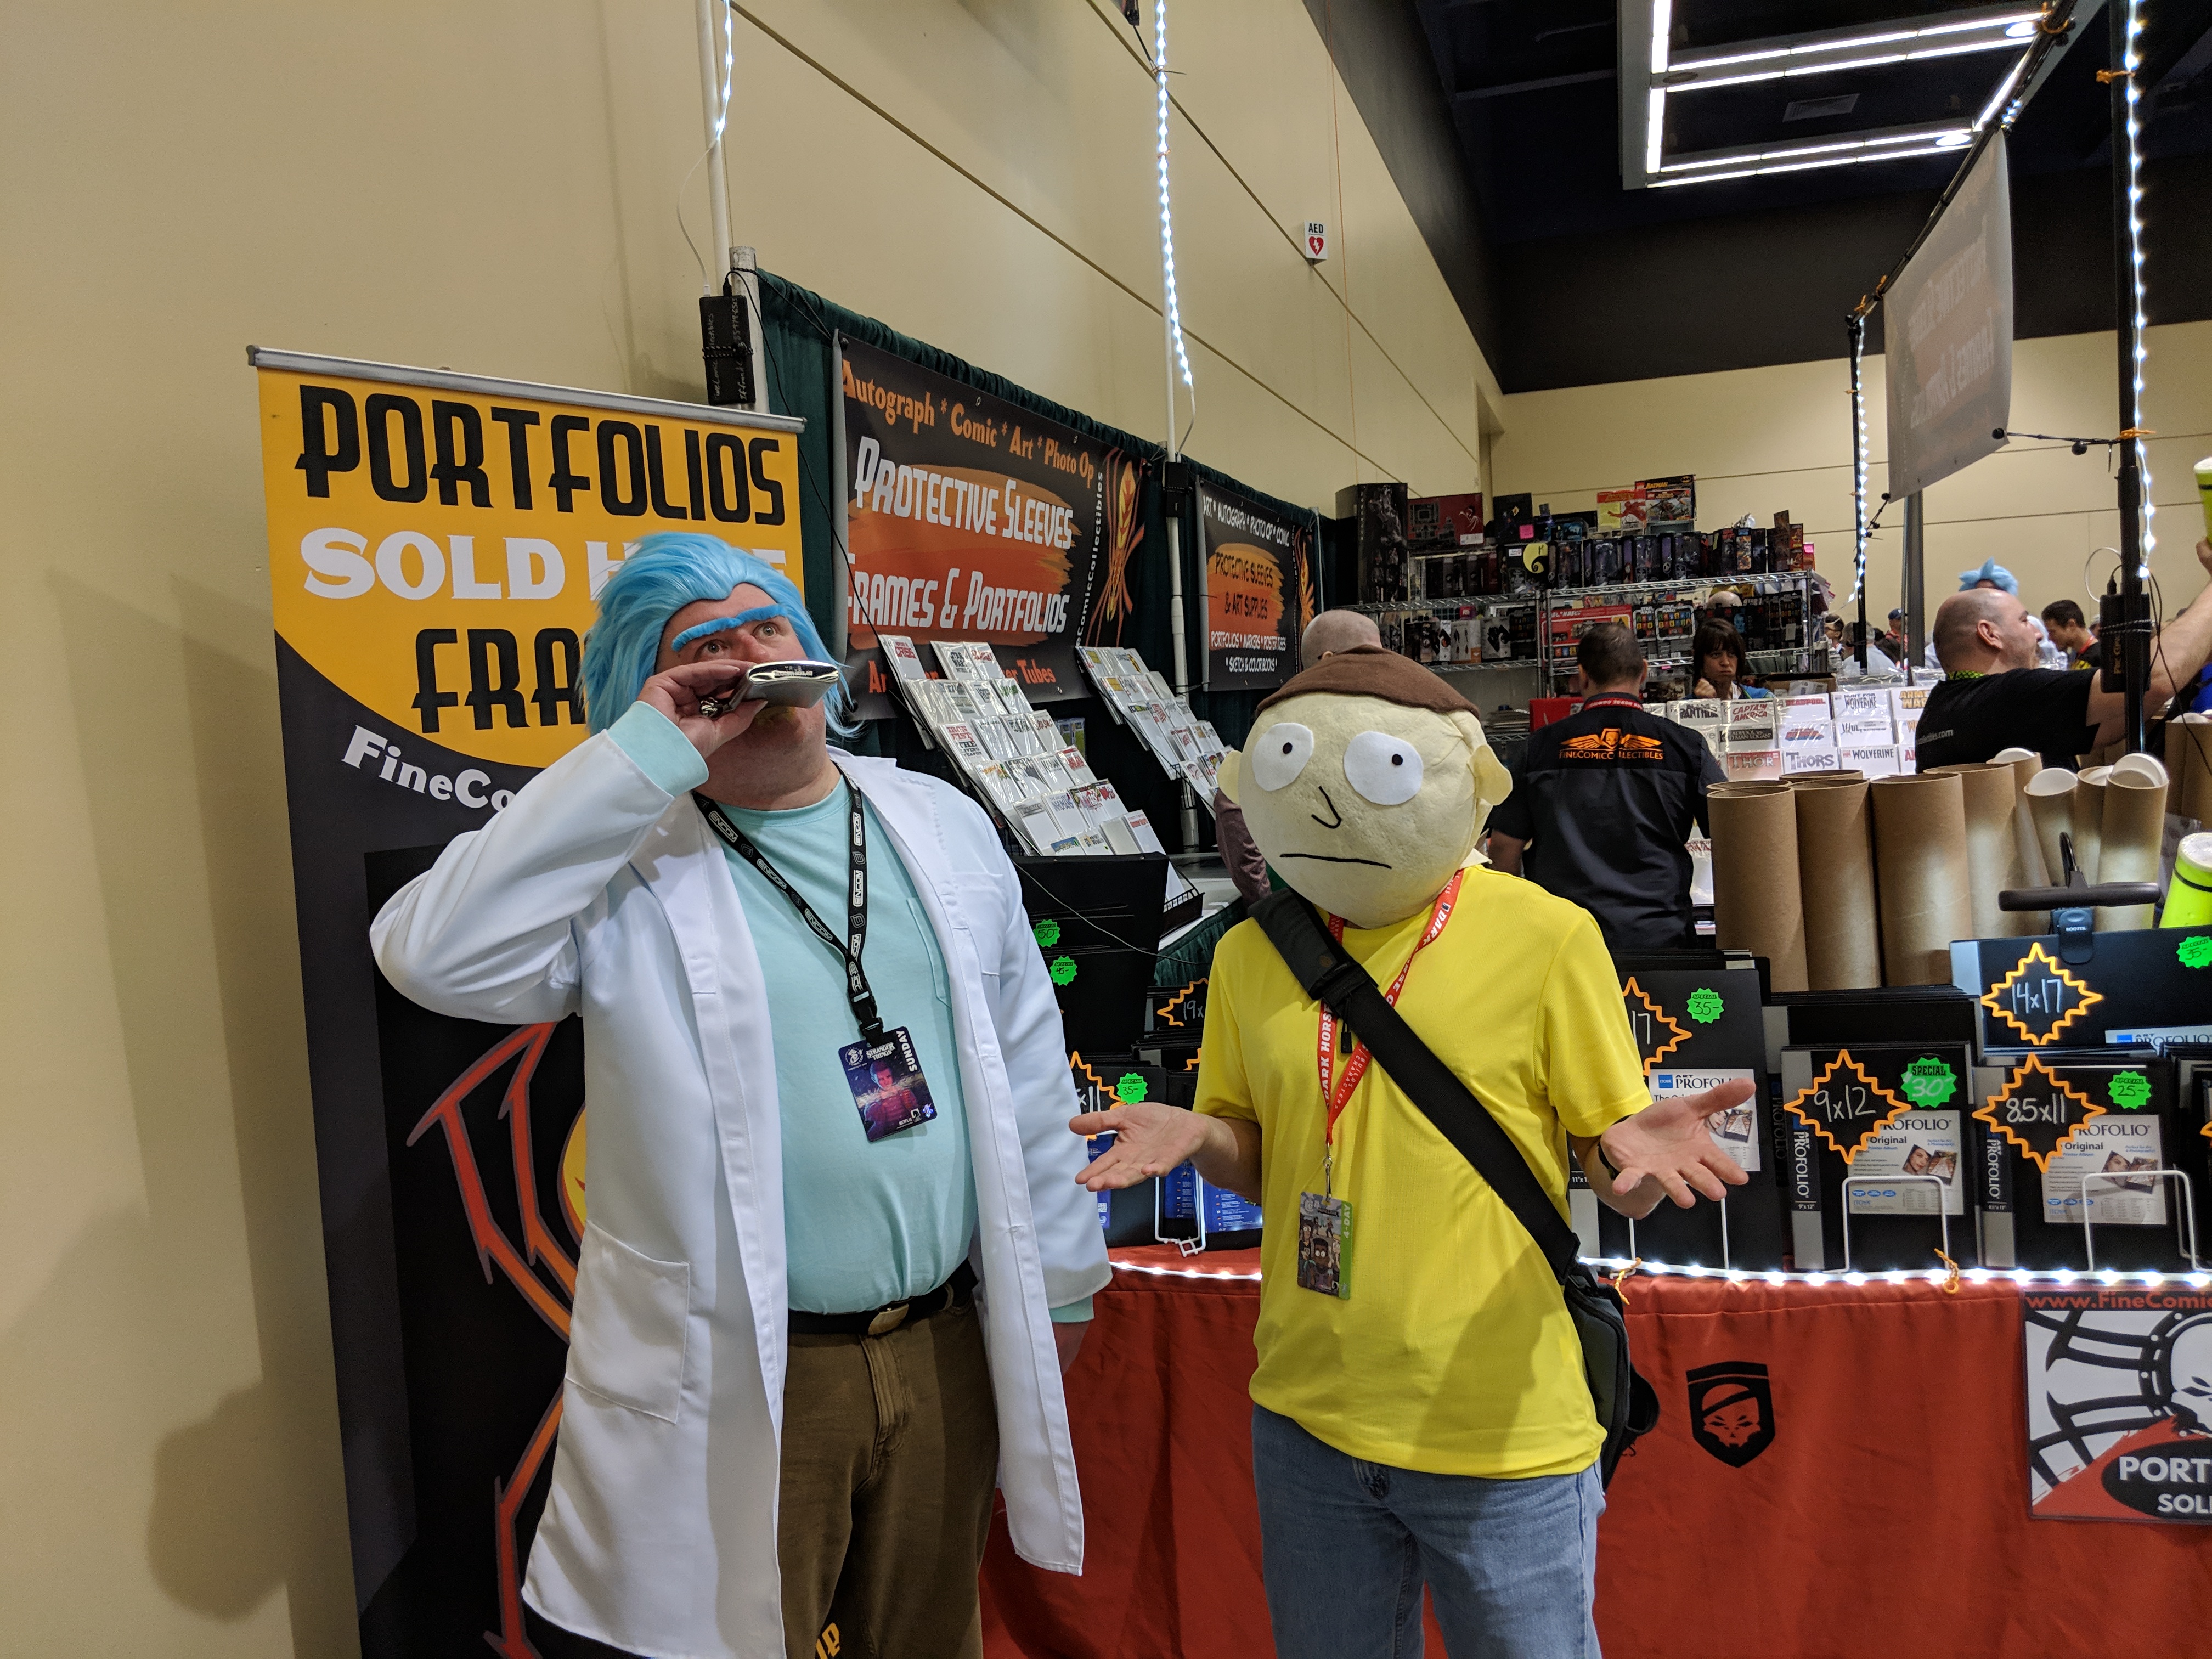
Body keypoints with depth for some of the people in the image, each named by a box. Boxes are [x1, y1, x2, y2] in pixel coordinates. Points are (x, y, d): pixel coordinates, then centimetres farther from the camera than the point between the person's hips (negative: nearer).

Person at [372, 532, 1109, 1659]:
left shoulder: (943, 824, 5)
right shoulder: (627, 864, -8)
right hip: (738, 1388, -4)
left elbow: (1024, 1062, 9)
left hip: (946, 1351, 4)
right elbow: (436, 956, -26)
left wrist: (1058, 1275, 10)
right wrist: (643, 757, -23)